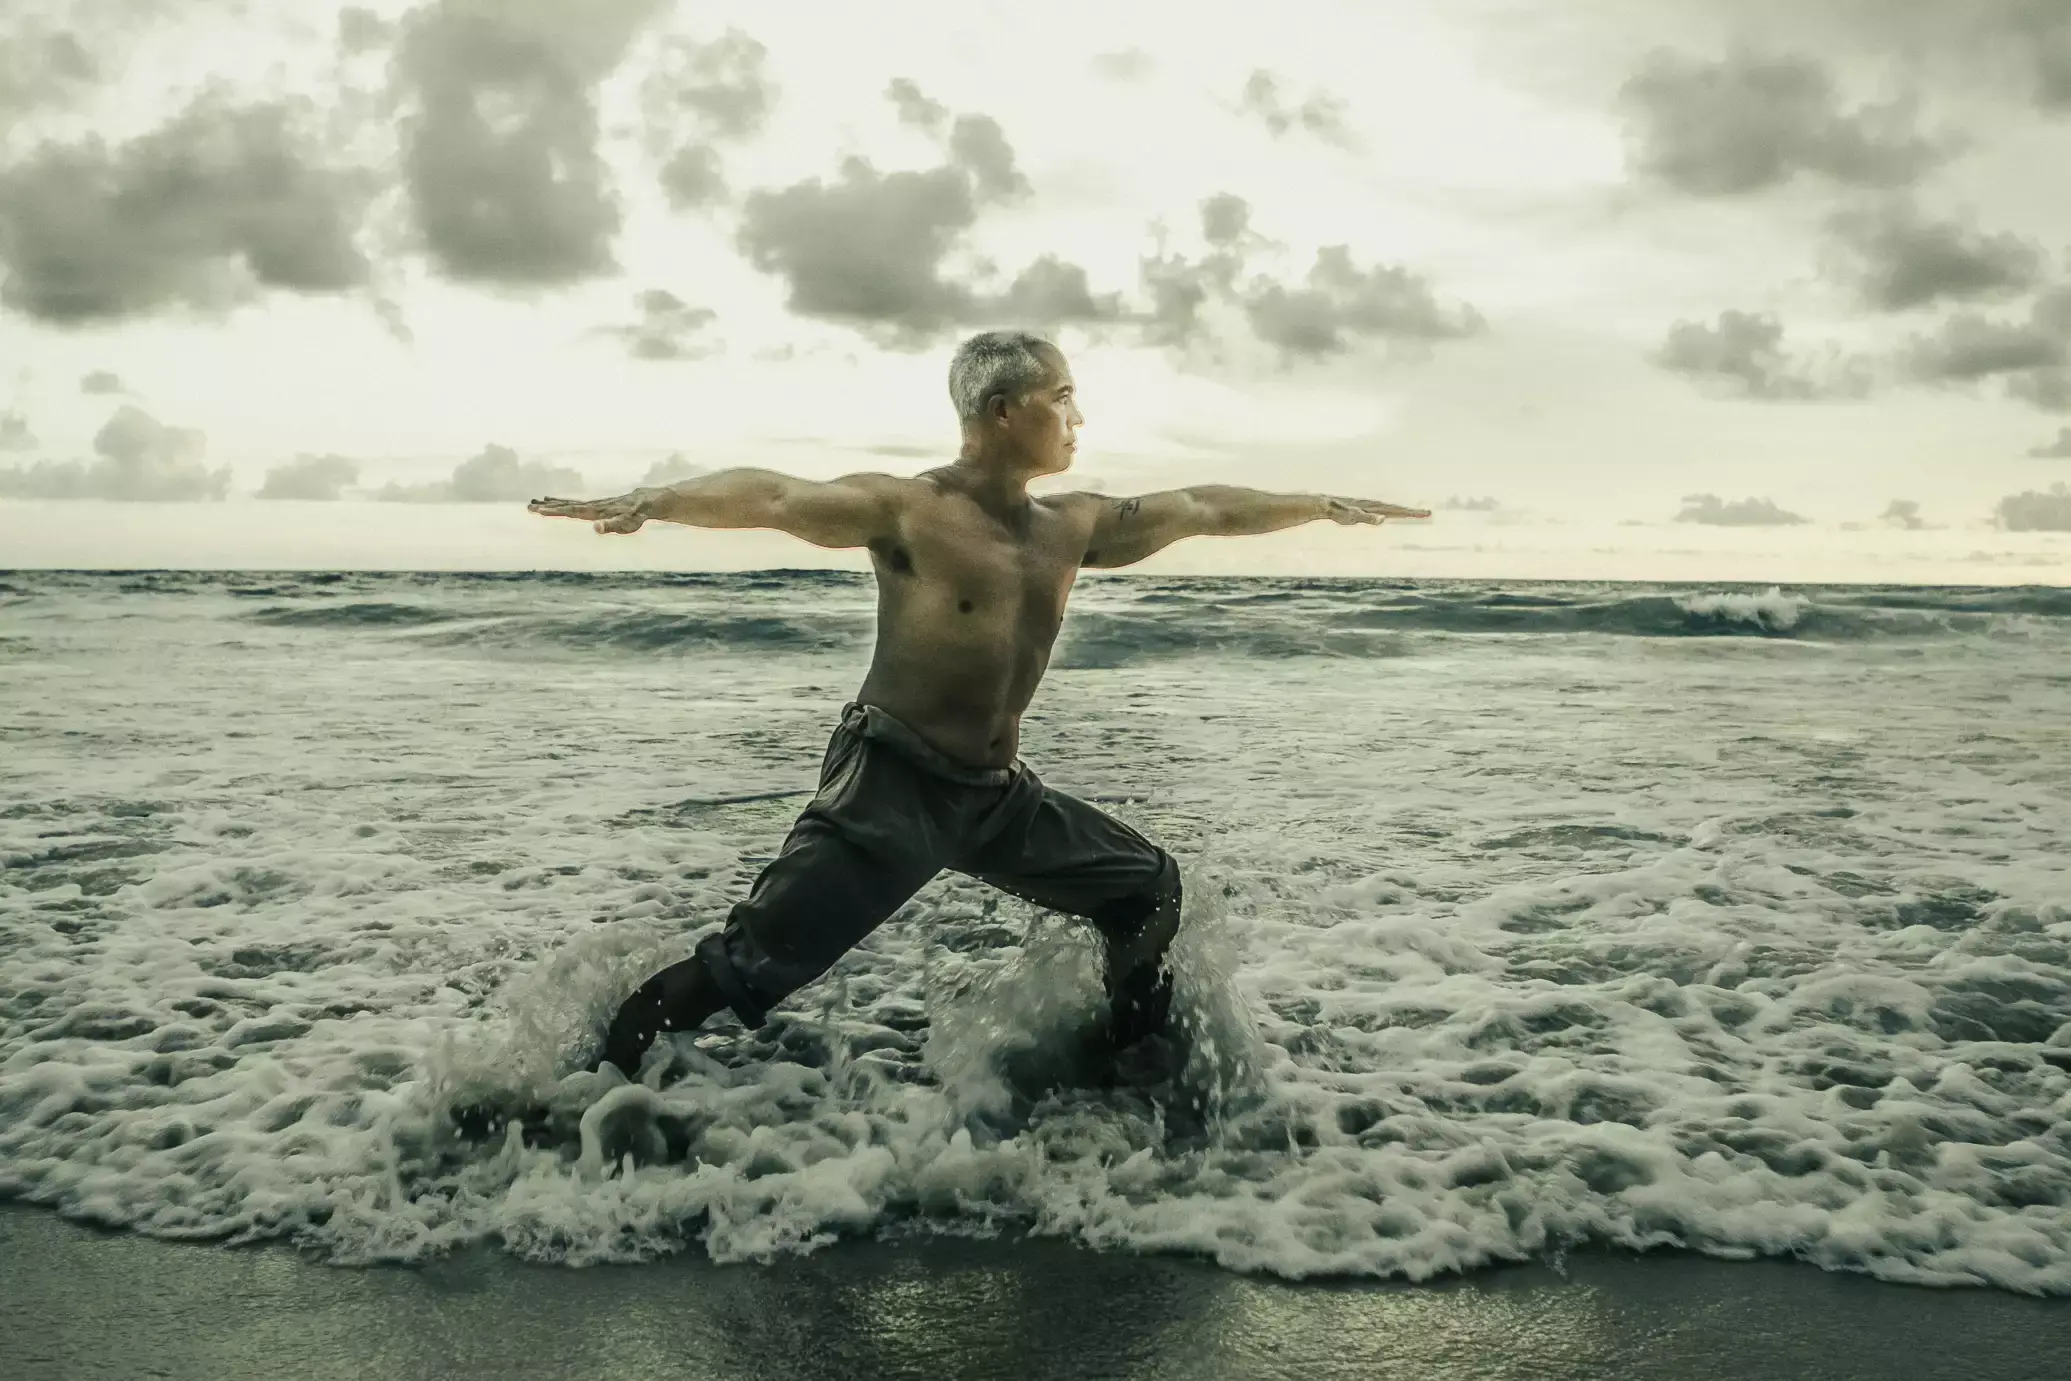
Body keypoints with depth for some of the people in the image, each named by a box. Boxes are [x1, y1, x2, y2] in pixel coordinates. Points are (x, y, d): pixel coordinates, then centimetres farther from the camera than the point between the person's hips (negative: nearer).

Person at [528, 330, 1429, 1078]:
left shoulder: (1073, 528, 9)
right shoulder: (907, 511, -12)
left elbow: (1199, 508, 18)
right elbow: (773, 497, -25)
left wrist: (1324, 506, 26)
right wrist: (650, 502, -42)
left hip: (1000, 793, 8)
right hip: (891, 779, -7)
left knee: (1149, 891, 17)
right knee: (749, 968, -15)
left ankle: (1136, 1060, 37)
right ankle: (591, 1083, 3)